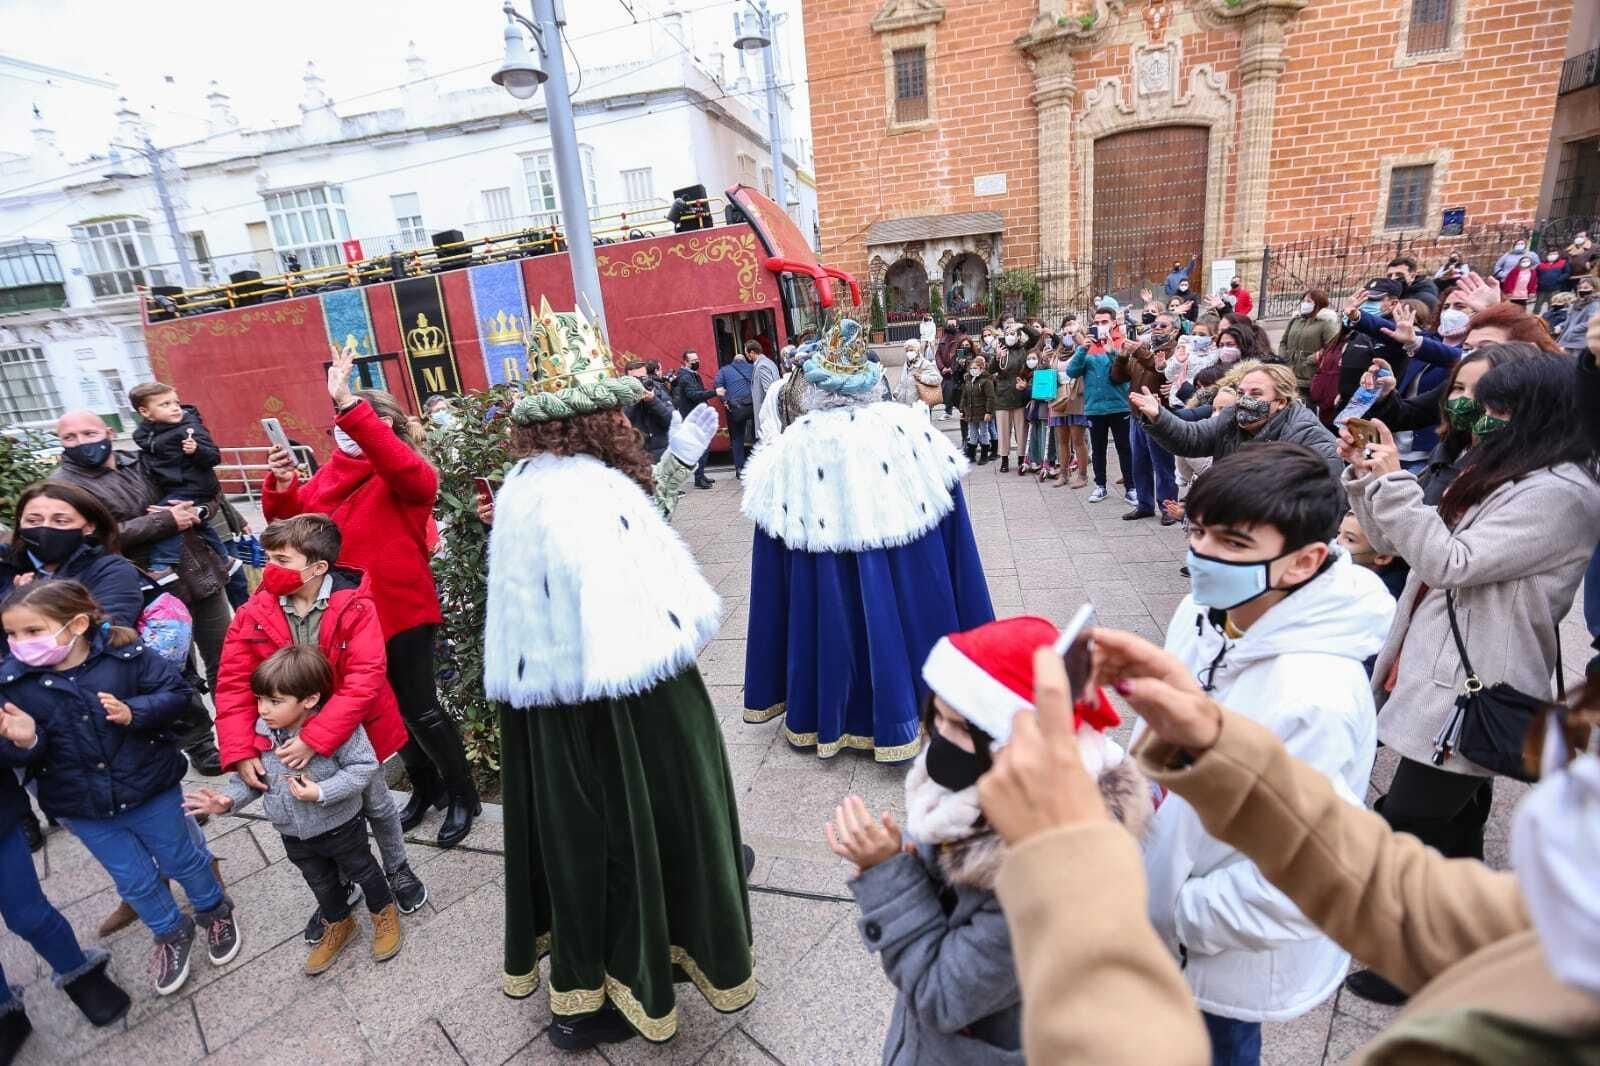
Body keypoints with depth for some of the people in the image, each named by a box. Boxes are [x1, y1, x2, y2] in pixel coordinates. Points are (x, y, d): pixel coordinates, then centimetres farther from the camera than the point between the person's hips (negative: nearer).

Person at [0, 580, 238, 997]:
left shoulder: (125, 653, -20)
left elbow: (176, 692, -13)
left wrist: (134, 712, -30)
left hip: (150, 788, -3)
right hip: (82, 808, 3)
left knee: (182, 860, 17)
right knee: (134, 880, 18)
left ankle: (215, 912, 45)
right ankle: (172, 934, 45)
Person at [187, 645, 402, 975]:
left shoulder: (338, 726, -31)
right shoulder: (261, 732, -14)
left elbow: (364, 767, -27)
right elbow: (250, 777, -1)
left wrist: (321, 792, -33)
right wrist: (228, 799, -18)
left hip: (340, 826, -5)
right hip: (294, 835, 6)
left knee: (362, 870, 19)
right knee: (321, 884, 27)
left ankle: (385, 912, 45)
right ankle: (338, 926, 52)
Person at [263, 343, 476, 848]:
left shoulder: (407, 474, -14)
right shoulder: (333, 472, 7)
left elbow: (402, 468, -38)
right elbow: (290, 514, 11)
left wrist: (347, 404, -43)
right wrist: (281, 485, -11)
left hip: (402, 610, -8)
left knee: (420, 710, 1)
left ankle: (462, 796, 22)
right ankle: (425, 786, 39)